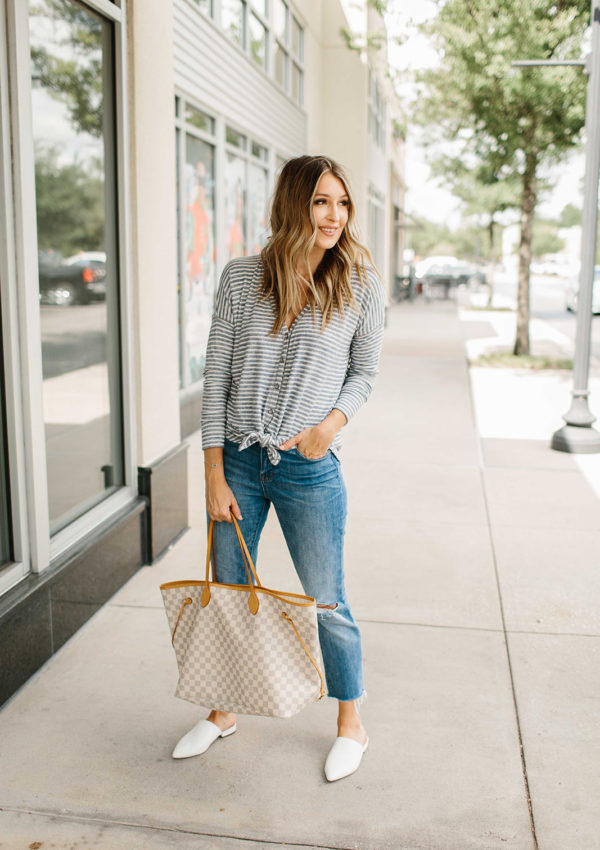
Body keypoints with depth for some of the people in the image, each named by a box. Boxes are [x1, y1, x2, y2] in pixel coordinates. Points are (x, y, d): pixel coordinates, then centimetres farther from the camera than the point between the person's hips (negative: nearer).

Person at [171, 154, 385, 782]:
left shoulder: (361, 287, -5)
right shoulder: (241, 278, -4)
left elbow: (364, 371, 7)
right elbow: (216, 377, -2)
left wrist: (333, 420, -14)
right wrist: (214, 474, -5)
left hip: (310, 469, -2)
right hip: (238, 460, 2)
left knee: (326, 603, 8)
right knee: (227, 593, 16)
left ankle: (350, 725, 32)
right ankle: (222, 713, 39)